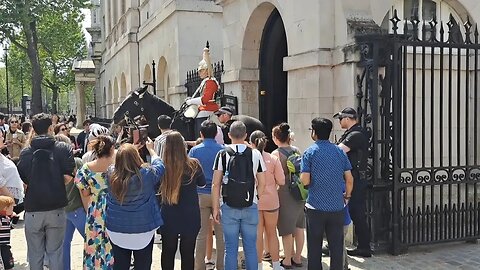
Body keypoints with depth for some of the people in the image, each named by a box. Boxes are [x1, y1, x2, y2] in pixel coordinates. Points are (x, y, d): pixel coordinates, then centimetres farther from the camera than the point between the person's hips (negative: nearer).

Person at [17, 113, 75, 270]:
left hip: (33, 209, 1)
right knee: (55, 251, 11)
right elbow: (68, 177, -10)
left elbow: (22, 181, -3)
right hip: (56, 208, -1)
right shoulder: (63, 148, -6)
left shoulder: (25, 152, -3)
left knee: (35, 253, 14)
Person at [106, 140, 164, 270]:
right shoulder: (147, 174, -18)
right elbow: (159, 165, 3)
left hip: (116, 231, 3)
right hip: (143, 231, -2)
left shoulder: (111, 174, -12)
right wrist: (150, 149, 18)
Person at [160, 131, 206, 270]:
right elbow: (202, 183, 5)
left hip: (169, 217, 1)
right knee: (188, 253, 12)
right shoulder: (193, 165, -14)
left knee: (168, 253, 17)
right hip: (190, 216, 0)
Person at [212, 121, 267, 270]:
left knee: (231, 248, 7)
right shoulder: (255, 154, 0)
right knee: (251, 248, 9)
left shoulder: (222, 154, -3)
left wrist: (215, 208, 2)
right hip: (251, 207, 1)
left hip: (229, 207, -1)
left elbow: (216, 184, -4)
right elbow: (262, 183, 2)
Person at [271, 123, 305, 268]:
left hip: (285, 193, -6)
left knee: (287, 230, 4)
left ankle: (287, 261, 13)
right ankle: (297, 258, 25)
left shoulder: (276, 154, -11)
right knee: (299, 227, 14)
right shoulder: (296, 150, 5)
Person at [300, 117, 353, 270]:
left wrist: (300, 176, 9)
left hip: (316, 207, -3)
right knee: (336, 246, 11)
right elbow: (349, 179, 3)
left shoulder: (310, 152, -6)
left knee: (314, 247, 9)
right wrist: (347, 196, 18)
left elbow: (305, 181, -12)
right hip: (337, 206, 3)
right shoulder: (339, 151, 4)